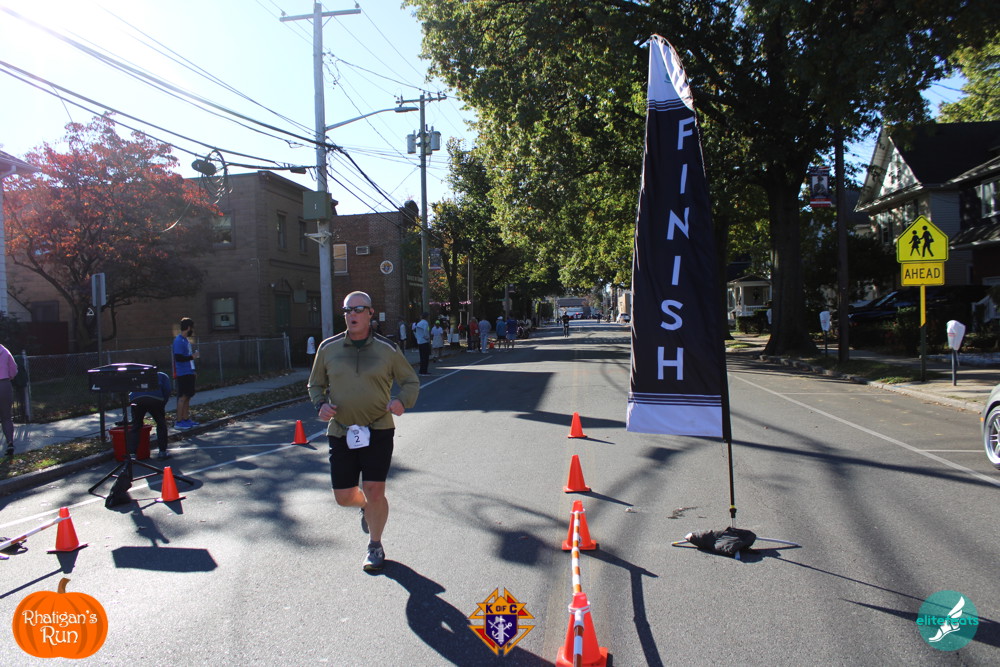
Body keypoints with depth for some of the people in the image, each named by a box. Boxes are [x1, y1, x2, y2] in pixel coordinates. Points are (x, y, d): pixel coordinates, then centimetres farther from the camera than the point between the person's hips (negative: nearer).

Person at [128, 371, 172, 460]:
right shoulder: (163, 376, 29)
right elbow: (167, 390, 11)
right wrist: (162, 407, 18)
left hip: (135, 399, 3)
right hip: (155, 398, -3)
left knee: (135, 427, 14)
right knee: (161, 424, 12)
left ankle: (131, 453, 7)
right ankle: (162, 452, 13)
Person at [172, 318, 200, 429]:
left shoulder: (186, 340, 15)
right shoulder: (179, 341, -14)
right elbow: (178, 358, -23)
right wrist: (192, 357, -13)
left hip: (189, 373, 9)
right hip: (183, 373, -9)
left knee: (188, 396, 11)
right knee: (183, 396, -7)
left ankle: (186, 419, 17)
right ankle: (179, 421, -3)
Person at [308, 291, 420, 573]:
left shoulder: (387, 349, 0)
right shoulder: (328, 348, 4)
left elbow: (411, 381, 10)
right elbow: (315, 384, 16)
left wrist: (402, 401, -12)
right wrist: (320, 404, -6)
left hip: (378, 431, -2)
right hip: (341, 433, 2)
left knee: (374, 492, -6)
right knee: (343, 497, 4)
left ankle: (375, 547, 21)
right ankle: (365, 506, 43)